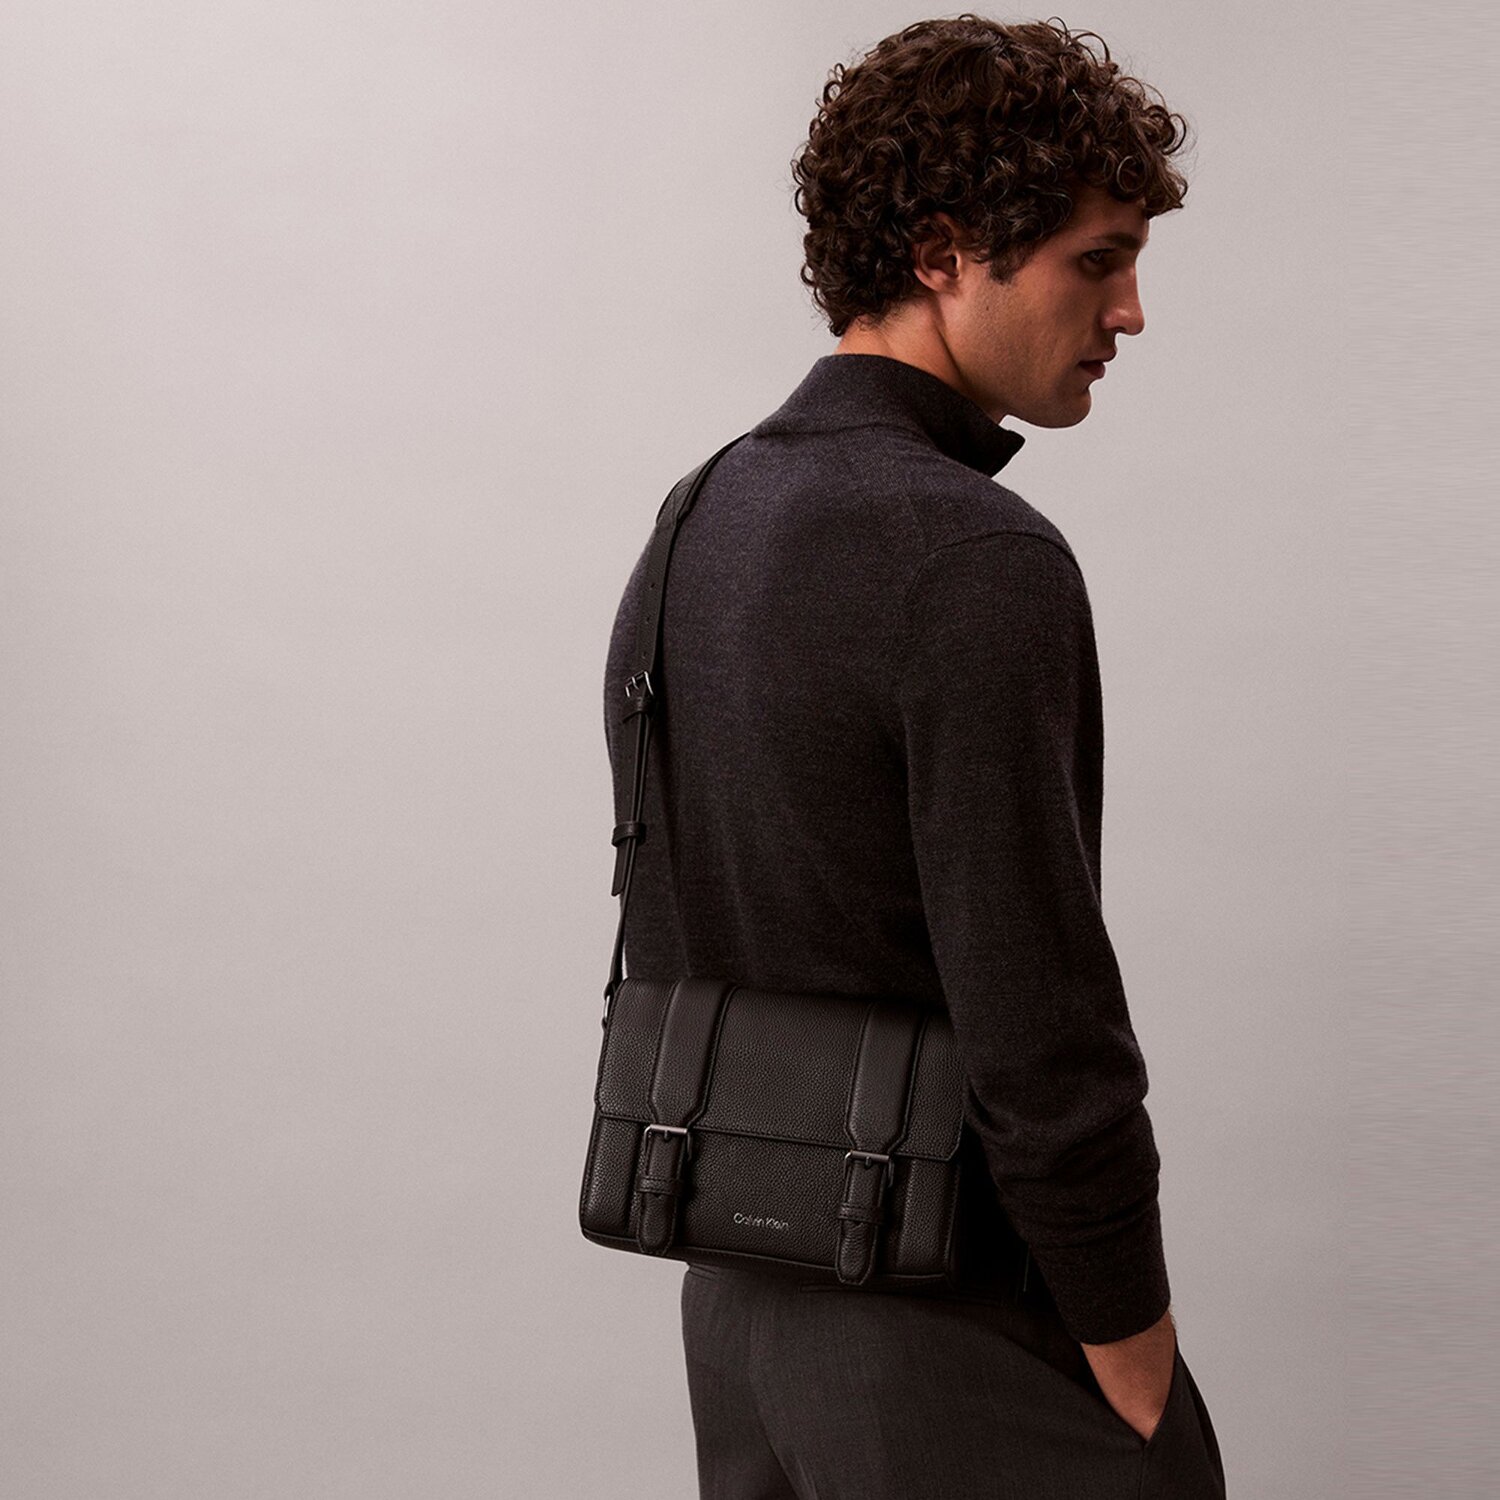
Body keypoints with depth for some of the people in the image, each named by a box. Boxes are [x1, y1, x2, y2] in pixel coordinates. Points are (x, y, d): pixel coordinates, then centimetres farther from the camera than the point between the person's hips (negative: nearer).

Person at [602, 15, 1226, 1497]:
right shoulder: (977, 566, -19)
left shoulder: (687, 529, 8)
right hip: (959, 1339, -8)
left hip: (738, 1303, 9)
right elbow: (1041, 1029, -23)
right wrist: (1139, 1376, -12)